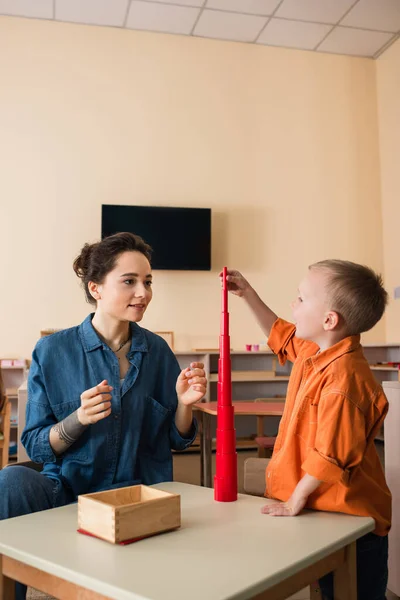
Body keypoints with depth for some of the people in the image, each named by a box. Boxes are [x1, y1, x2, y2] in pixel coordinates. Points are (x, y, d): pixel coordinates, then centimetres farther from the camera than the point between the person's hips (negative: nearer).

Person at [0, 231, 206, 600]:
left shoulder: (157, 351, 1)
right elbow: (35, 447, -3)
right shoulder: (53, 351, -6)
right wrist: (79, 418, -22)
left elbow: (177, 441, 7)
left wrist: (184, 403, -14)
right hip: (69, 486, -1)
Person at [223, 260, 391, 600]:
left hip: (351, 521, -9)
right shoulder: (312, 350, -1)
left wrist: (296, 500, -17)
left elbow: (330, 456, -29)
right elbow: (280, 334, 21)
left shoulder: (343, 379, -30)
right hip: (322, 510, 9)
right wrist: (247, 294, 20)